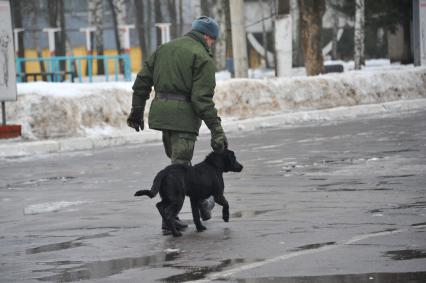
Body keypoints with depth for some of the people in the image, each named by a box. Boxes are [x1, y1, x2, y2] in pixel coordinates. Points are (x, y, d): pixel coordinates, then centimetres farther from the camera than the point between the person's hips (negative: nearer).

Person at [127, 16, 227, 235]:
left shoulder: (164, 49, 17)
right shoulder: (203, 58, -5)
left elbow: (143, 80, 17)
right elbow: (202, 98, -14)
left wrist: (137, 109, 25)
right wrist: (216, 128, -13)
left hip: (160, 111, 7)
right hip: (184, 115, -7)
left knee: (179, 160, 19)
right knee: (179, 164, -4)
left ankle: (201, 201, 31)